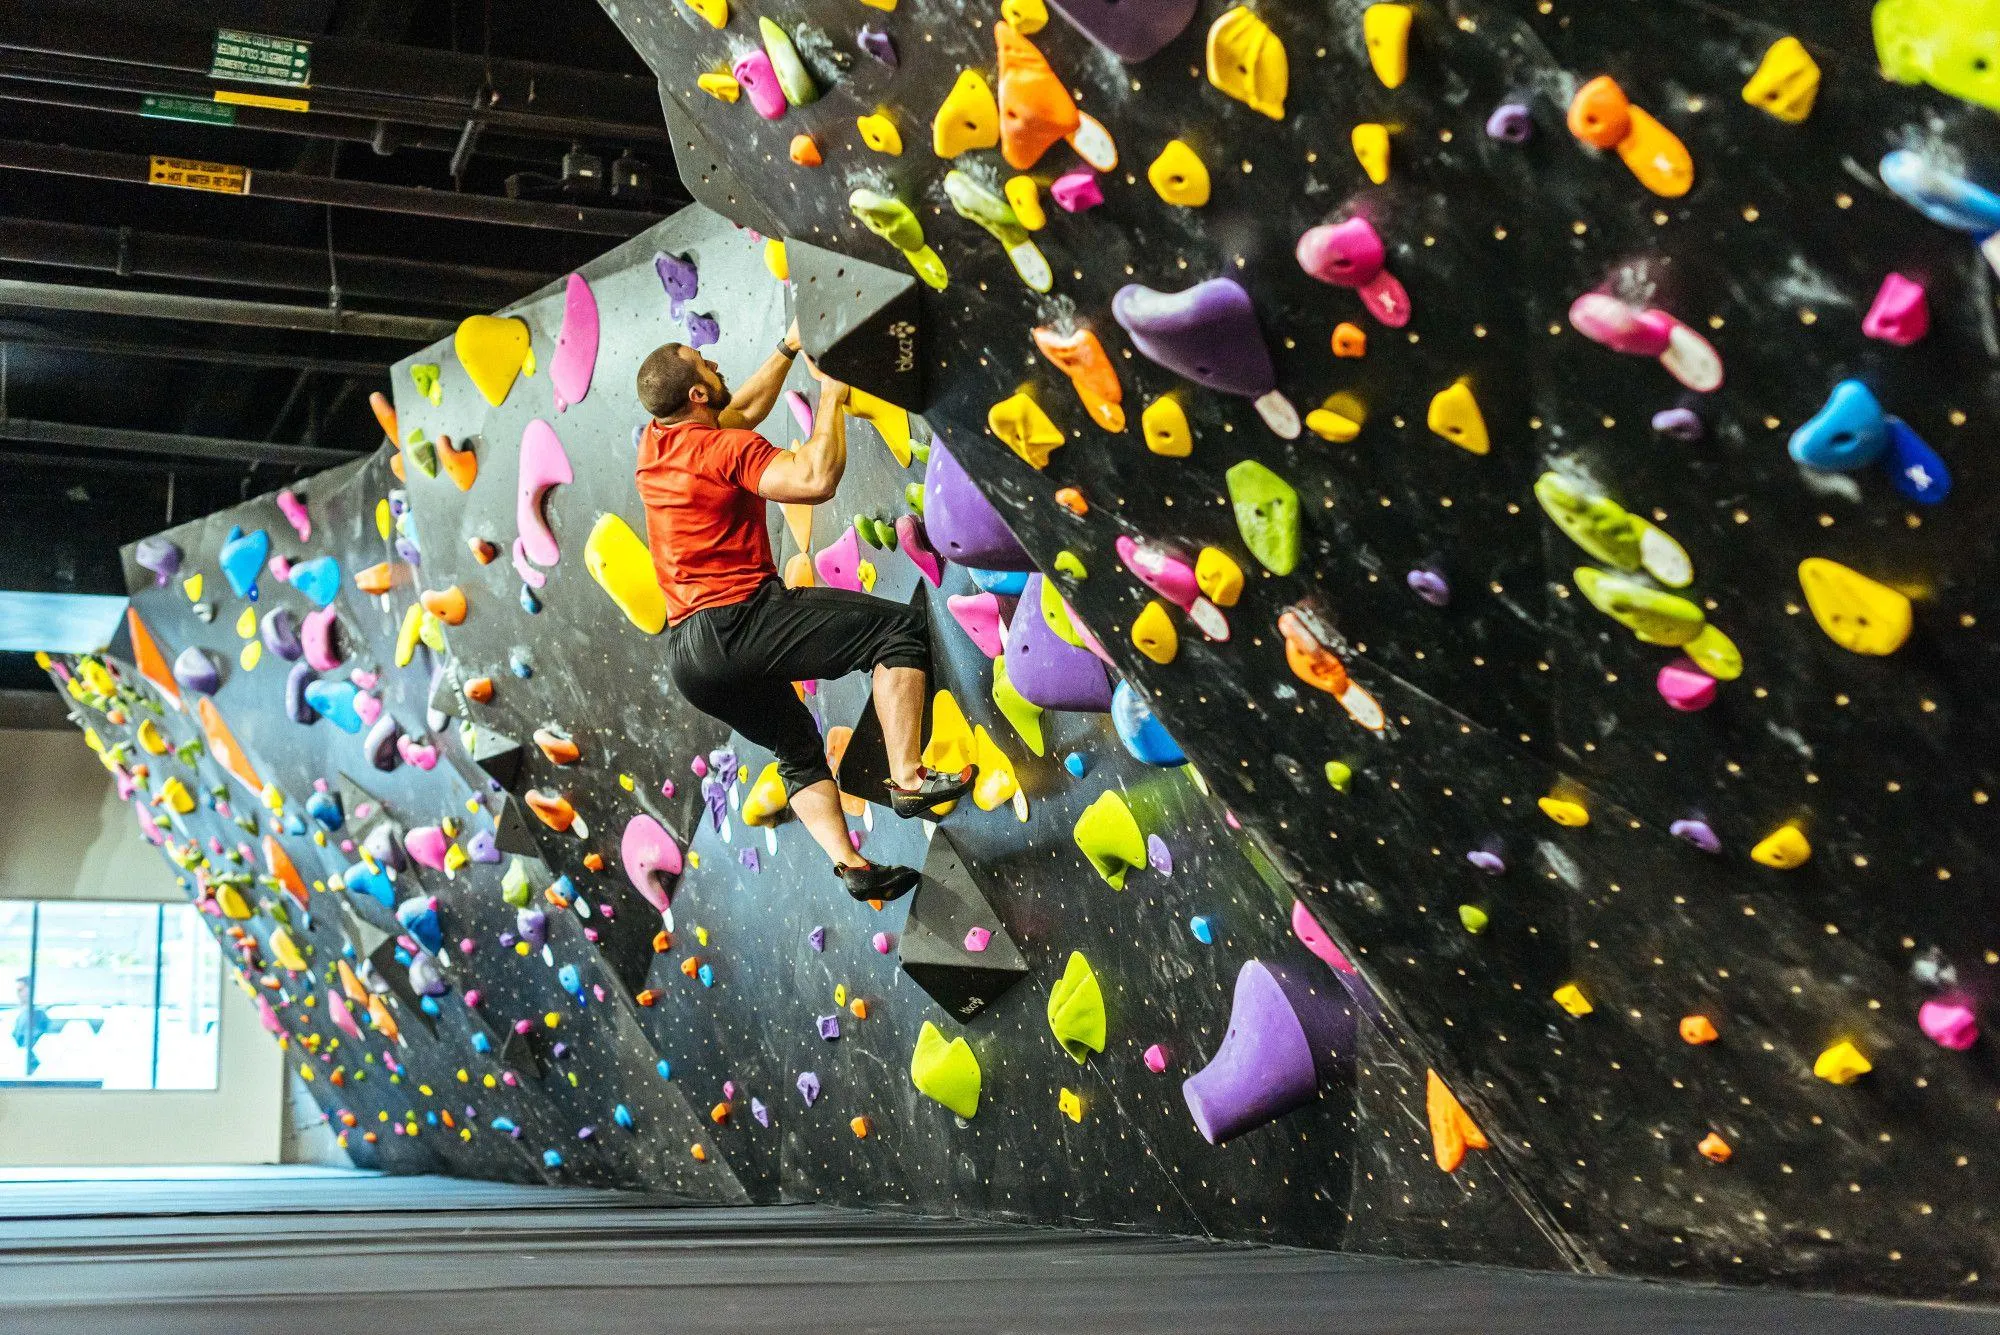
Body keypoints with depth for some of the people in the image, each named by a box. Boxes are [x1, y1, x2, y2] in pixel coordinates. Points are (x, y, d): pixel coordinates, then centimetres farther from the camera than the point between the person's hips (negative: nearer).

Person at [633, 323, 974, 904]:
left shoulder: (654, 444, 15)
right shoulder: (725, 449, -10)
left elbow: (743, 410, 33)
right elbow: (817, 479, -22)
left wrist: (788, 349, 33)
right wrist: (831, 395, -10)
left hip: (686, 655, 9)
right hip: (739, 619, -9)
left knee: (799, 749, 23)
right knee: (900, 627, -8)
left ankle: (851, 866, 10)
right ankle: (908, 779, -16)